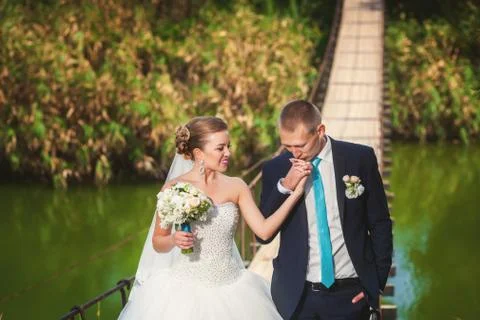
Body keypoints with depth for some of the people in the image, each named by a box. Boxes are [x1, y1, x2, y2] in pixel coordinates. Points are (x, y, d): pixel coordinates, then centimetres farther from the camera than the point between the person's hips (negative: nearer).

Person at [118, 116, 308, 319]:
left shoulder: (235, 187, 2)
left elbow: (264, 230, -7)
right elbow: (158, 243, 2)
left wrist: (295, 193, -13)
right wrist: (174, 240, -20)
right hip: (187, 290, -2)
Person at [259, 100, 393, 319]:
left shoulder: (360, 159, -4)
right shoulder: (275, 169, 0)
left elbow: (380, 225, 3)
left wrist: (378, 283, -1)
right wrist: (284, 187, -15)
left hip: (351, 295, -1)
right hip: (296, 297, 1)